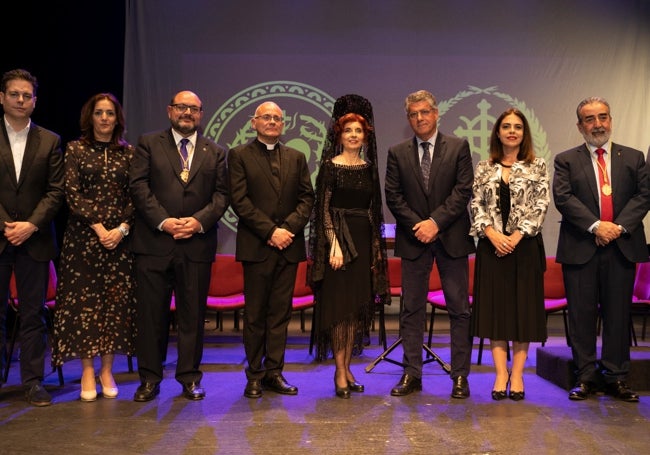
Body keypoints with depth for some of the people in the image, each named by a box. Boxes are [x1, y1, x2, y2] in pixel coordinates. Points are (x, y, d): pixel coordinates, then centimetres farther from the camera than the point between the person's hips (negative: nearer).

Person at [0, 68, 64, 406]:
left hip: (34, 239, 1)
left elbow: (56, 191, 2)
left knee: (33, 314, 6)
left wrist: (31, 225, -9)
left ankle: (33, 381, 13)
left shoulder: (50, 141, 8)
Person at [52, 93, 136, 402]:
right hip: (83, 236, -1)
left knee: (116, 301, 2)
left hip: (120, 236, 2)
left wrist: (122, 228, -9)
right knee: (83, 301, -1)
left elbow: (136, 195, 4)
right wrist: (98, 226, -12)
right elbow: (72, 193, -3)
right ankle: (87, 373, 8)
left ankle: (107, 372, 12)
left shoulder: (129, 152, 9)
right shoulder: (75, 149, 5)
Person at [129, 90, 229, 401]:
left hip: (197, 244, 1)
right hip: (154, 243, -1)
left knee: (193, 314, 6)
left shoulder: (215, 153, 14)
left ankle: (190, 378, 17)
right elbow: (139, 187, -1)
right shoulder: (148, 144, 9)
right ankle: (150, 379, 15)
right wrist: (164, 221, -12)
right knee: (151, 313, 3)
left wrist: (199, 221, -11)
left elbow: (222, 194, 5)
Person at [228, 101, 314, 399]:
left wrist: (288, 228, -8)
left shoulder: (296, 158, 15)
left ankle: (274, 372, 15)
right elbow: (239, 200, -6)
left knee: (280, 313, 7)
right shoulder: (239, 155, 4)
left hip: (289, 245, 3)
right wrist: (270, 231, -13)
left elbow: (307, 197, 8)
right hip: (256, 247, -3)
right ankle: (254, 375, 12)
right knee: (255, 314, 3)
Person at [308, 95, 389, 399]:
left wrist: (377, 245, 9)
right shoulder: (330, 166, -4)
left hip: (364, 241, 5)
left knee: (359, 306, 7)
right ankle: (340, 372, 4)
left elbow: (374, 208, 14)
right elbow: (323, 208, -8)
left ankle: (347, 368, 17)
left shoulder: (369, 167, 11)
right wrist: (334, 243, -17)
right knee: (339, 305, -3)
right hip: (338, 239, -5)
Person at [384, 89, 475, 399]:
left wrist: (436, 222, -13)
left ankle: (460, 376, 10)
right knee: (412, 309, 4)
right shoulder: (397, 153, 8)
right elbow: (393, 196, 3)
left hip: (451, 237, -1)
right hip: (413, 238, 1)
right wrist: (417, 225, -9)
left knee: (459, 309, 2)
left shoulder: (458, 147, 4)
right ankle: (412, 374, 13)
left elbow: (463, 190, -4)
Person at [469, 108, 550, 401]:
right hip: (491, 245, 1)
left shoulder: (536, 167, 4)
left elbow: (540, 206, -3)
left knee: (523, 307, 2)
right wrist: (492, 234, -12)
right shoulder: (484, 168, 9)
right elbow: (475, 205, 3)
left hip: (525, 245, -1)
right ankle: (500, 373, 10)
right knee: (494, 307, 2)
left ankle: (517, 374, 11)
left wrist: (516, 236, -14)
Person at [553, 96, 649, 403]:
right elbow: (563, 197, -6)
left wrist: (620, 226, -12)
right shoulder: (566, 160, 7)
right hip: (581, 248, -1)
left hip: (622, 247, 2)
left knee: (618, 314, 6)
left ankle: (616, 377, 15)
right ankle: (586, 377, 12)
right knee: (582, 315, 3)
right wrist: (595, 226, -16)